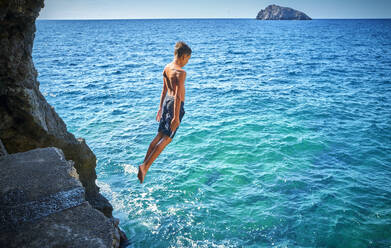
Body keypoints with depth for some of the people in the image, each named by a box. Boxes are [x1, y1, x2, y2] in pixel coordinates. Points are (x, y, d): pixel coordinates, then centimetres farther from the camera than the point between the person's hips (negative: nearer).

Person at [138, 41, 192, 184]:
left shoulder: (166, 68, 7)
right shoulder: (181, 72, -18)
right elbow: (178, 96, -22)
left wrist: (160, 108, 24)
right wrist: (176, 117, -21)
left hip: (167, 101, 8)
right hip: (176, 105, -8)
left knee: (160, 135, 15)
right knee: (167, 138, 0)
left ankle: (144, 164, 17)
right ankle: (145, 166, -3)